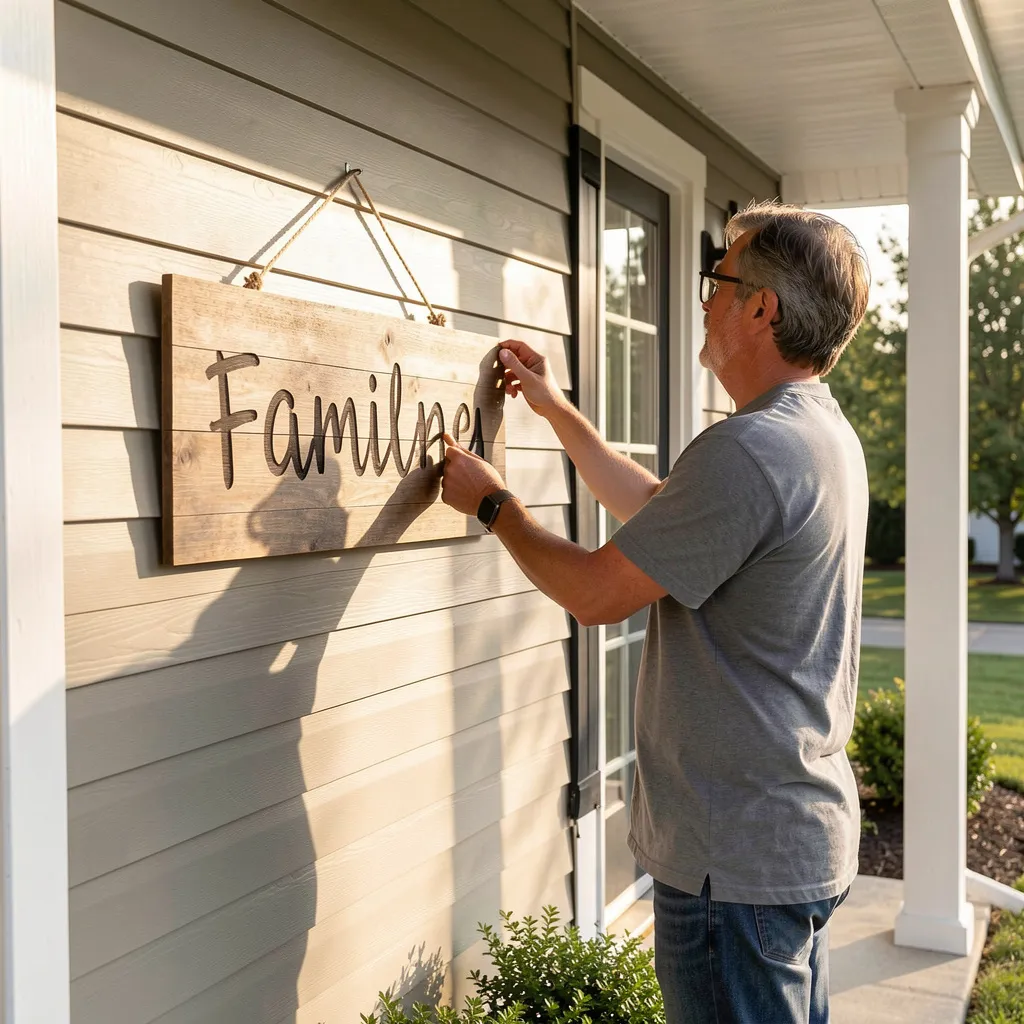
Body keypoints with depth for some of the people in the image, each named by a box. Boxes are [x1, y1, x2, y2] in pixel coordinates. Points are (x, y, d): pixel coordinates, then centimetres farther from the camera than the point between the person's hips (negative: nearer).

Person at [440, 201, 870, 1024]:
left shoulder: (750, 449, -25)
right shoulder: (826, 434, 8)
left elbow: (596, 593, -19)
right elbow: (659, 511, 19)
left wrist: (493, 502, -2)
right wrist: (558, 410, 23)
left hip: (737, 862, -10)